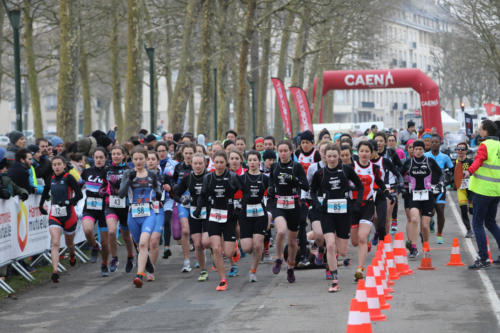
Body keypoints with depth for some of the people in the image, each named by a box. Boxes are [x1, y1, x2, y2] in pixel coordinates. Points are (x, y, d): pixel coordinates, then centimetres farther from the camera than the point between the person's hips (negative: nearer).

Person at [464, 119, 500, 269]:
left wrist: (469, 172, -44)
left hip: (483, 190, -8)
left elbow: (478, 161, -30)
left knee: (477, 224, -3)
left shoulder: (485, 145, -11)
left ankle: (483, 259, -8)